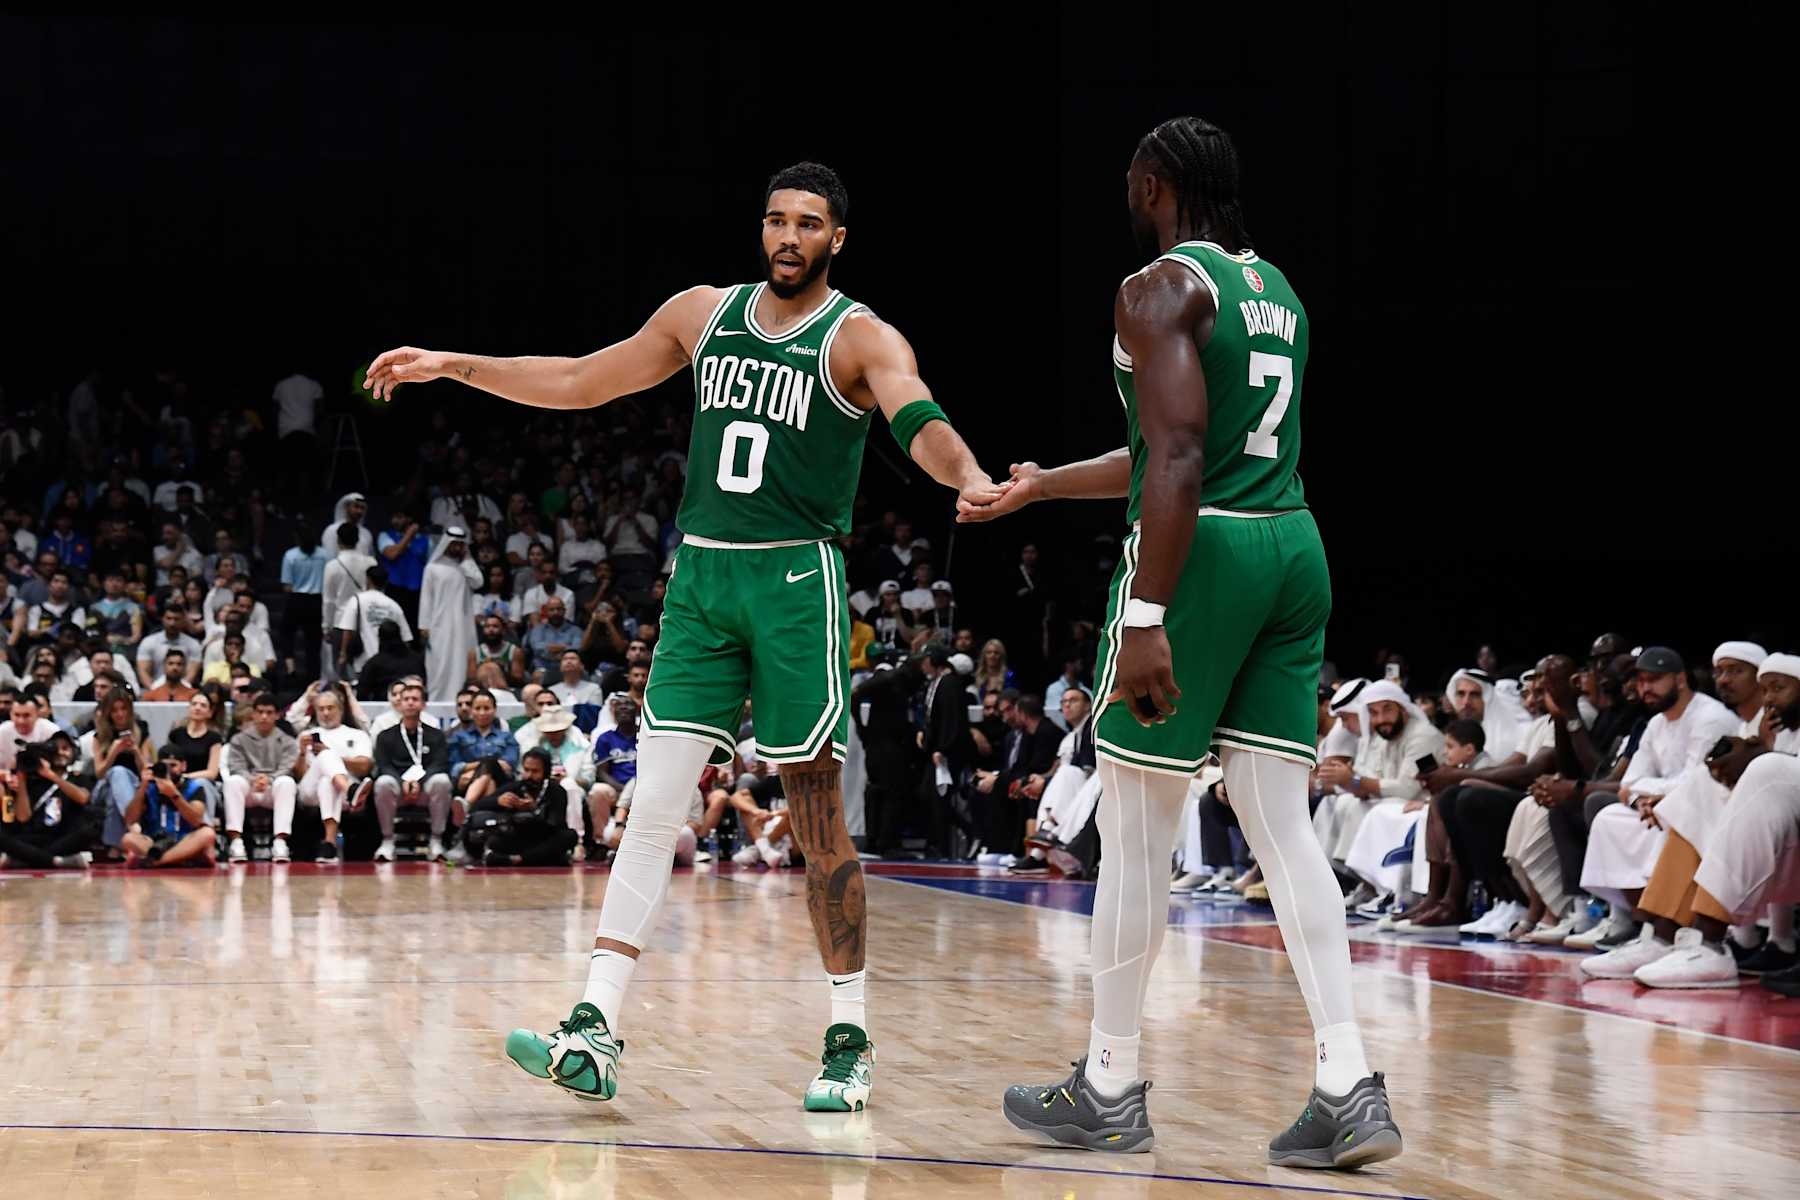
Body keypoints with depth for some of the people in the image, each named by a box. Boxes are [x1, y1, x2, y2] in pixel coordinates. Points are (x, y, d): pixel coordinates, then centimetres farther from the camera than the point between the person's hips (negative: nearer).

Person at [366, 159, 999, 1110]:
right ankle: (596, 1034, -7)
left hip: (796, 579, -4)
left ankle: (851, 1038, 10)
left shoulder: (859, 338, -5)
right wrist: (450, 367, 15)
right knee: (655, 801, -4)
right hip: (701, 575, 4)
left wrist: (968, 479, -47)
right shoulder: (705, 314, 10)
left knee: (815, 810, -1)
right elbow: (581, 382, 19)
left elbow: (919, 421, -25)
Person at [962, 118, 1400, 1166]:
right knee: (1283, 826, 6)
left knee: (1136, 830, 4)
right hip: (1294, 548, 8)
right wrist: (1041, 488, 38)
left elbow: (1178, 460, -20)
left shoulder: (1160, 290, -8)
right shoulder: (1276, 291, 19)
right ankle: (1351, 1088, -4)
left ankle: (1109, 1089, 13)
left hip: (1203, 556, -8)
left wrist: (1146, 616, -24)